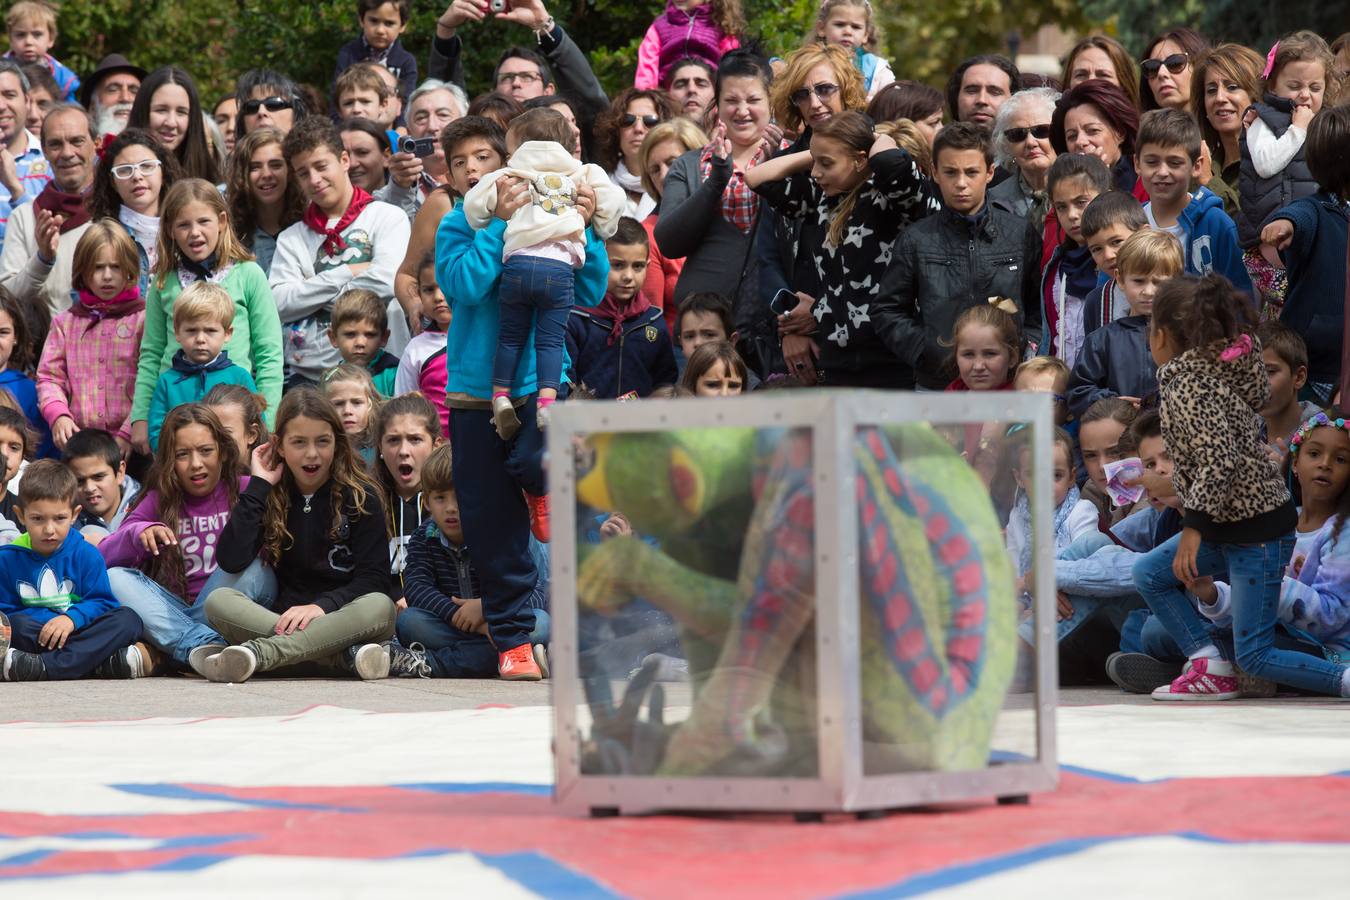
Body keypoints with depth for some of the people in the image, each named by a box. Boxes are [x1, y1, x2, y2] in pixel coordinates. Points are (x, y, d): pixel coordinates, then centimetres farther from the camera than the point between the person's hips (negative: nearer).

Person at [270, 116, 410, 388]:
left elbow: (386, 282, -11)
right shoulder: (291, 238, 16)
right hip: (306, 373, 3)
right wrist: (346, 273, -4)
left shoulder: (387, 218, 5)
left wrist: (314, 292, 0)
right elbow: (279, 304, 1)